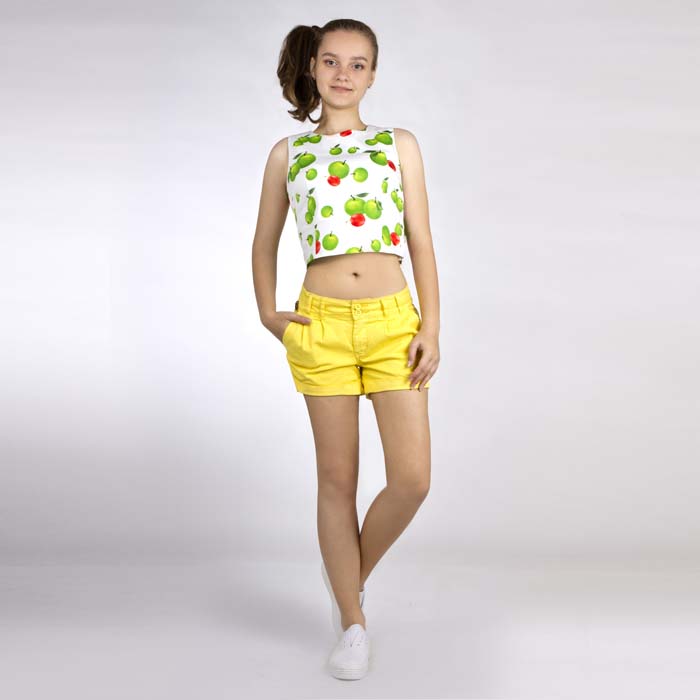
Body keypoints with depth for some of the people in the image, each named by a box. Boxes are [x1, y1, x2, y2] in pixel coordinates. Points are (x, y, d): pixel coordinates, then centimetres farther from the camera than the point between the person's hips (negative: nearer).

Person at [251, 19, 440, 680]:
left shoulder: (399, 145, 7)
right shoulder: (287, 154, 8)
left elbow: (421, 242, 5)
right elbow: (265, 241, 18)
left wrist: (430, 328, -3)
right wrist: (268, 313, 7)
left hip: (393, 321, 1)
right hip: (322, 324, 0)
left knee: (412, 478, -5)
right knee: (337, 477, 6)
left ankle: (351, 571, 25)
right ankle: (352, 623, 20)